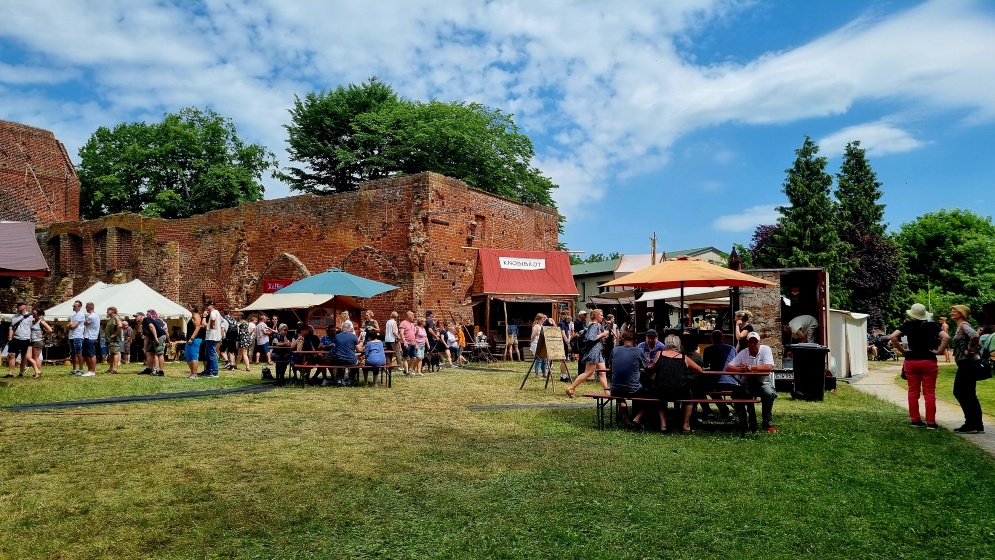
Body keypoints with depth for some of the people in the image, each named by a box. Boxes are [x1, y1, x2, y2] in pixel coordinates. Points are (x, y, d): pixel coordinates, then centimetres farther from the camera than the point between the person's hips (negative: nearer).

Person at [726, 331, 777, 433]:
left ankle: (768, 424, -11)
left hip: (763, 381, -2)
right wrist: (741, 369, -31)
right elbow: (728, 368, -10)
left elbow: (769, 367, -23)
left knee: (769, 394, -33)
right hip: (747, 383, 2)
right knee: (736, 394, -25)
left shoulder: (765, 349, -7)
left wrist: (750, 368, -27)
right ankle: (751, 423, -4)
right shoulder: (743, 353, -2)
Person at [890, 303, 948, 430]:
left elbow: (893, 337, -12)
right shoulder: (932, 325, -3)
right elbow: (946, 337, -16)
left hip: (911, 361, 1)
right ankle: (930, 422, 3)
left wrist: (902, 350, -3)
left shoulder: (907, 325, 0)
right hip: (929, 361, -1)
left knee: (913, 392, 9)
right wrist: (939, 351, -6)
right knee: (929, 393, 3)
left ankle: (915, 420, 13)